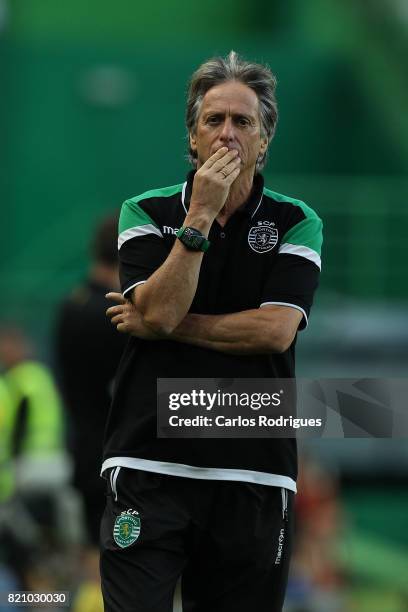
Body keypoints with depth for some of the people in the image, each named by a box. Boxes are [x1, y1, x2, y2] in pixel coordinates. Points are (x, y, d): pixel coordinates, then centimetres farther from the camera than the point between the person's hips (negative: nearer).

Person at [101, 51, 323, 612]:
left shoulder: (297, 224, 4)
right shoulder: (145, 213, 6)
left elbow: (276, 330, -9)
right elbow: (159, 310, -10)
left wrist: (160, 325, -7)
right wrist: (200, 216, -14)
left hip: (255, 475, 1)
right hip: (150, 465, -1)